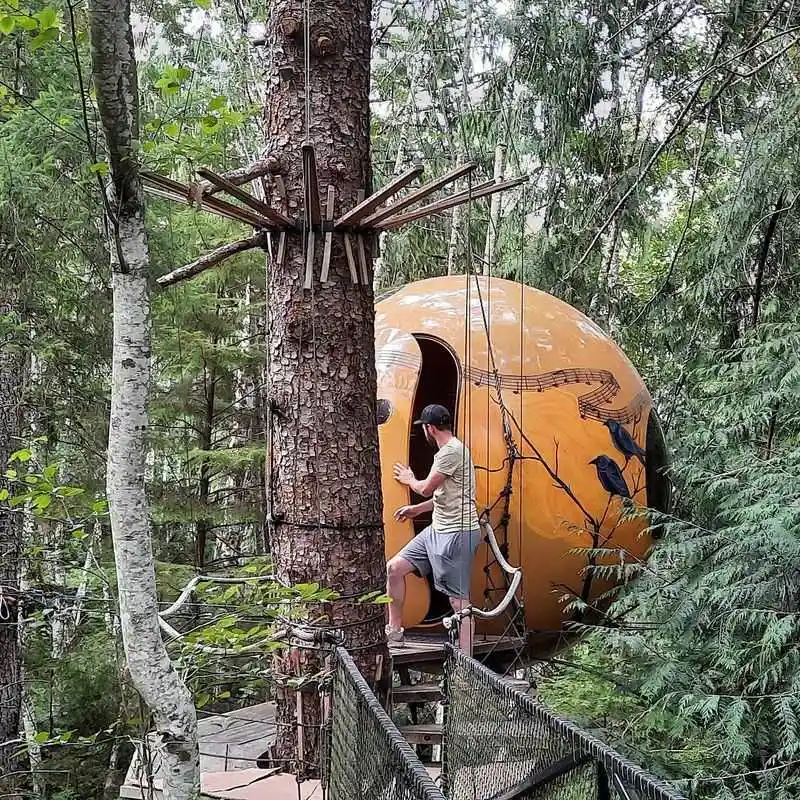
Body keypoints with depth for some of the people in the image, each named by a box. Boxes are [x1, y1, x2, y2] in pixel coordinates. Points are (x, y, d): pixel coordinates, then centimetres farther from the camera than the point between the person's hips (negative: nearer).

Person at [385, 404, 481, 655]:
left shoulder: (452, 450, -15)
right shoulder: (447, 450, 17)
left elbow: (426, 488, -11)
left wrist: (409, 479, 9)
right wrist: (417, 509, 24)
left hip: (458, 533, -10)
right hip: (438, 530, 10)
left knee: (458, 599, -8)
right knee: (394, 568, 8)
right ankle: (394, 631, 18)